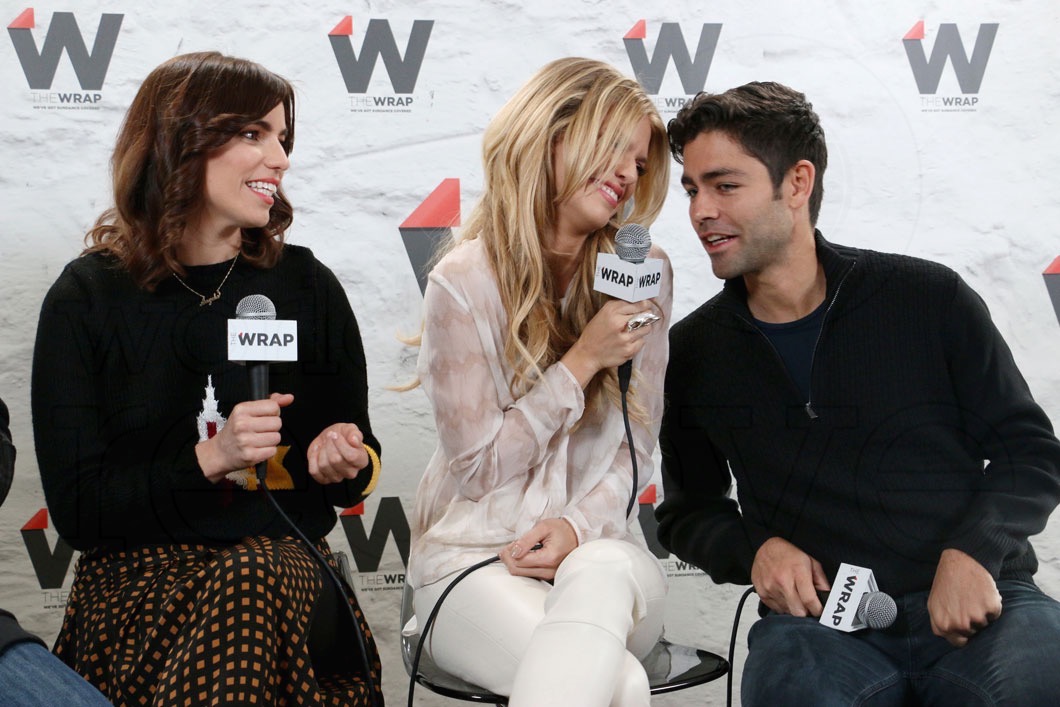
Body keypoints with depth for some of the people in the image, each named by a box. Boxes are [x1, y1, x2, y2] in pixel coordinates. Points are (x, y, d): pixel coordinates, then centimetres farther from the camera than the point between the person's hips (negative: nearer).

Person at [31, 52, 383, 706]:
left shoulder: (308, 286, 7)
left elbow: (363, 461, 14)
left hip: (288, 561, 2)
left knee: (255, 584, -32)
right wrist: (209, 459, -19)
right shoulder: (87, 300, 0)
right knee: (248, 584, -33)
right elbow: (76, 508, -4)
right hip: (140, 574, -2)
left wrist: (344, 462, -10)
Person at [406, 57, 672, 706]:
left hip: (602, 550, 3)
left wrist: (580, 524, -14)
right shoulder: (465, 282, -8)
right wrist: (583, 361, -15)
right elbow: (477, 467, -7)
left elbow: (637, 445, 5)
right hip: (473, 554, -3)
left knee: (603, 570, -37)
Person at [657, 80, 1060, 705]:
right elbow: (690, 510, 19)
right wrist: (753, 550, -3)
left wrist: (972, 554, -11)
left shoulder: (930, 299, 3)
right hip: (818, 620, 0)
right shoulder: (693, 352, 8)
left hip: (975, 606, 0)